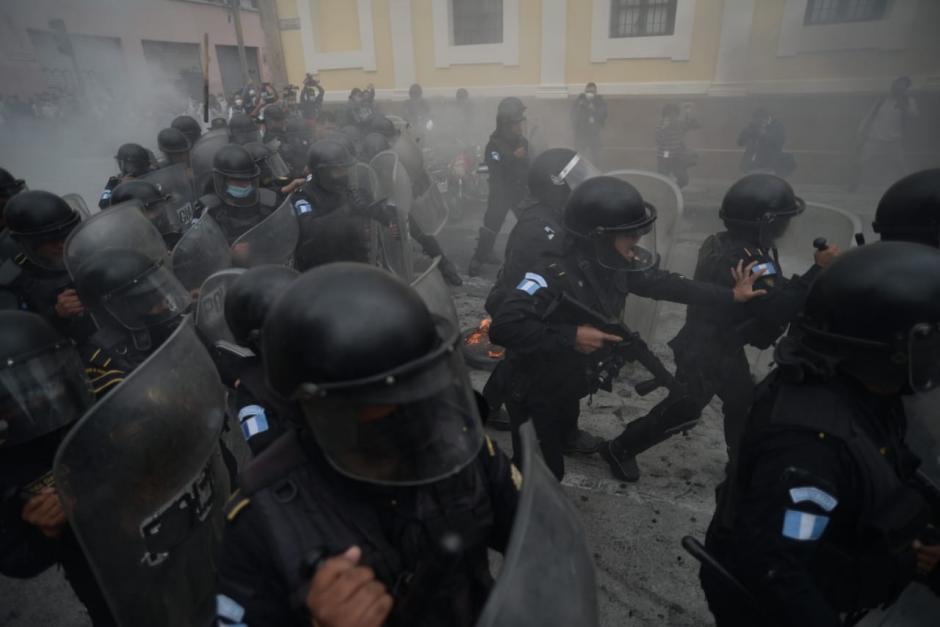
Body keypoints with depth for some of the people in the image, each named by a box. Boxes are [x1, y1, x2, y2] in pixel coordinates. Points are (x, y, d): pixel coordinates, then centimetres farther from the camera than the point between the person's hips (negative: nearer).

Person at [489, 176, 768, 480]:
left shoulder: (615, 264, -10)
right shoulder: (554, 274, -33)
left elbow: (662, 284, 6)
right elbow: (503, 326, -41)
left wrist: (730, 295, 10)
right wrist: (571, 336, -36)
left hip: (568, 388, 8)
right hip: (535, 394, -8)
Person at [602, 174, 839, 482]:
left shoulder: (724, 243, 0)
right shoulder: (747, 261, -30)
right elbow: (781, 308, -32)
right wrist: (819, 268, -26)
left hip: (720, 344, 10)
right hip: (706, 352, -10)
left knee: (743, 401, 22)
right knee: (683, 410, 5)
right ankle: (620, 448, 20)